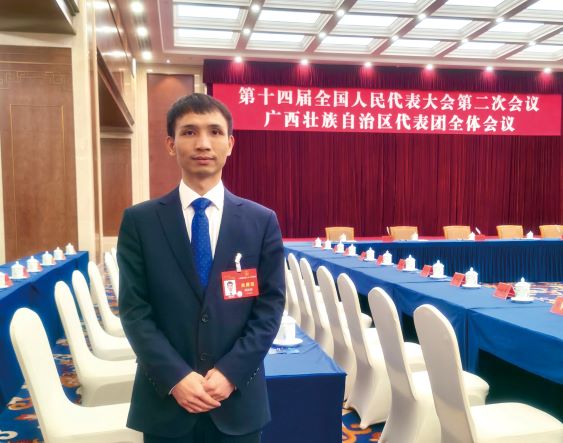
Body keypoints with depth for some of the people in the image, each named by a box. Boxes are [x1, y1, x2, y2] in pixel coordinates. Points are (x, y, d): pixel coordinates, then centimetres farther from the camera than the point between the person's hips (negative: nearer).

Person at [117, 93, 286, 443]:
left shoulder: (262, 221, 0)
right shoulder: (140, 221, -2)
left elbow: (271, 305, -2)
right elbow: (134, 309, -4)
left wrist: (231, 372, -11)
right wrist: (175, 377, -13)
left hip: (238, 399, 1)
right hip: (165, 400, 0)